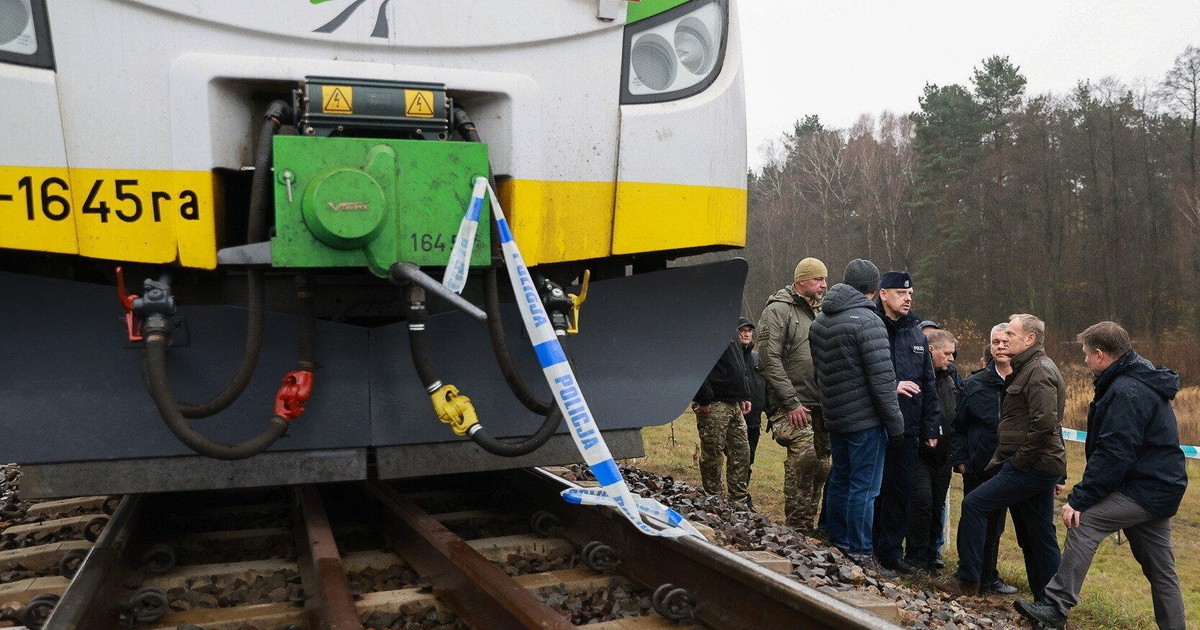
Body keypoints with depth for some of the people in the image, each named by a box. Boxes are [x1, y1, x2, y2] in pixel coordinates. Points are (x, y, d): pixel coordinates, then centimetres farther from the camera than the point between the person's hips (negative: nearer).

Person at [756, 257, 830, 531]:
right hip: (793, 406, -8)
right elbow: (769, 359, -14)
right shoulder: (778, 311, -6)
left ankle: (808, 526, 20)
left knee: (820, 466, 9)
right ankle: (798, 527, -8)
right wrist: (791, 402, -17)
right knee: (803, 456, -20)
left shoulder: (819, 312, 19)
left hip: (820, 405, 8)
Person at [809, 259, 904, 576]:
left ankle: (837, 542, 26)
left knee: (840, 479, 17)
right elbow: (882, 378, -17)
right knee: (864, 488, -2)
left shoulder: (819, 321, 10)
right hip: (865, 419, -8)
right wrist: (895, 423, -11)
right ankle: (860, 555, 3)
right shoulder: (867, 321, -16)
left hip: (834, 418, 8)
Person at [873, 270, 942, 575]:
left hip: (908, 428, 6)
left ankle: (891, 551, 21)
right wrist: (891, 387, -19)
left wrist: (931, 427, 13)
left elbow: (928, 384, 16)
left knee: (901, 490, 10)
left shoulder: (917, 334, 13)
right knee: (875, 488, 1)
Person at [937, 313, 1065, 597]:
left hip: (1032, 467, -11)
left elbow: (1044, 424, -25)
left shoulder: (1040, 371, -13)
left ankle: (967, 580, -3)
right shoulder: (1028, 369, 20)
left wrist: (1019, 460, -17)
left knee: (974, 504, -10)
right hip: (1040, 466, 11)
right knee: (1038, 538, 13)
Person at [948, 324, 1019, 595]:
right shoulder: (975, 385, -2)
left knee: (995, 526, 14)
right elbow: (958, 426, 3)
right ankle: (976, 577, 19)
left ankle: (988, 578, 29)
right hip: (978, 469, -2)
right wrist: (959, 460, -3)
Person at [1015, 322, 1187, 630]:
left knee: (1083, 523, -16)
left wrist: (1079, 500, -23)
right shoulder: (1142, 381, 14)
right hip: (1160, 488, 11)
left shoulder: (1126, 392, -19)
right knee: (1160, 569, 15)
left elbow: (1113, 455, -25)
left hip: (1144, 489, -11)